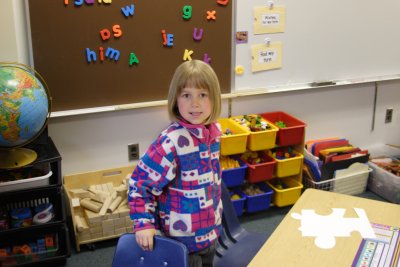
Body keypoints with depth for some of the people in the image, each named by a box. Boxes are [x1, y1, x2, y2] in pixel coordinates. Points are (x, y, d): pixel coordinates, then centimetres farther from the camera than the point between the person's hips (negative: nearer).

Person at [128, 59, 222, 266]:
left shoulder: (213, 130, -5)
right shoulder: (172, 141, -27)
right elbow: (139, 182, -19)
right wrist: (144, 223, -23)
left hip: (209, 230, 7)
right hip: (182, 238, -7)